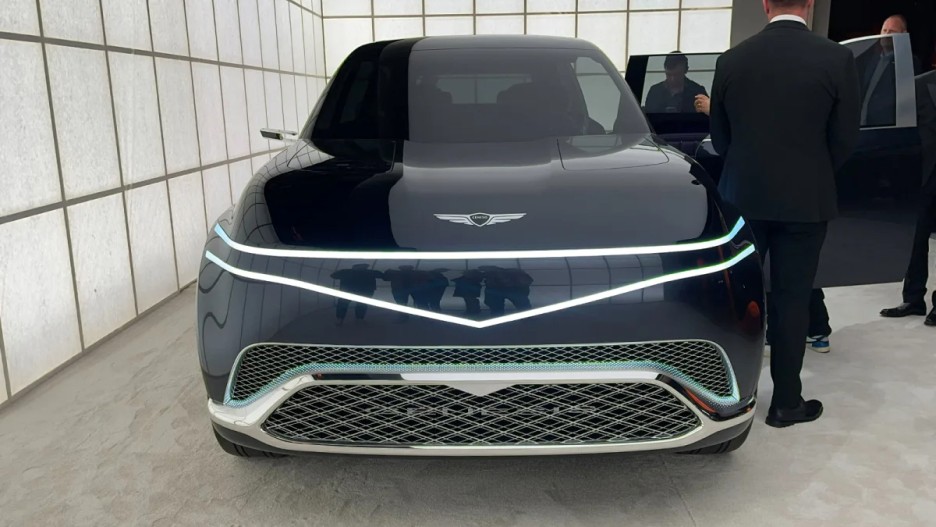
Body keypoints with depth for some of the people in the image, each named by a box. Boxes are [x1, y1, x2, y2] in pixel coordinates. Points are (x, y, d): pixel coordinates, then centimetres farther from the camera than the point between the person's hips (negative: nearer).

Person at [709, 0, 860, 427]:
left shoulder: (731, 60, -2)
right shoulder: (837, 59, -8)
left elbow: (720, 136, 4)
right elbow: (845, 139, -2)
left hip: (743, 195, 2)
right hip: (805, 199, -2)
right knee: (792, 298, 5)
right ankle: (786, 402, 15)